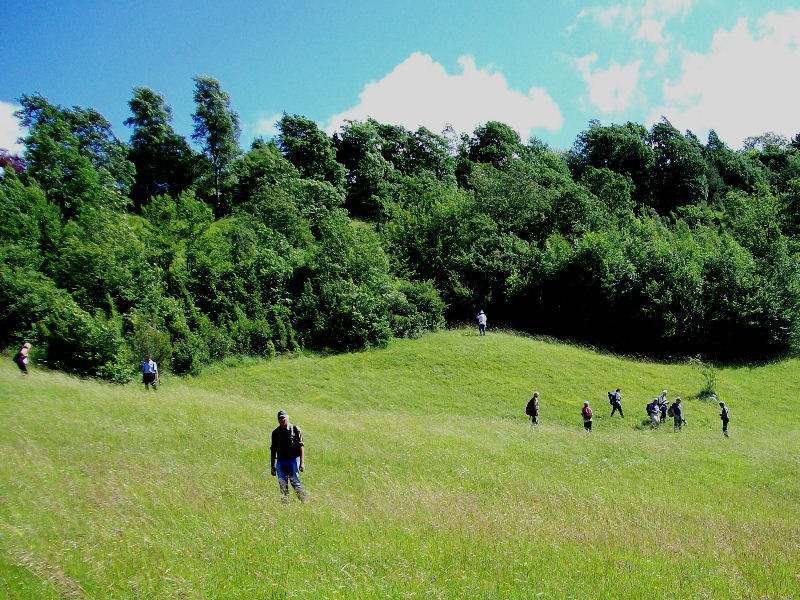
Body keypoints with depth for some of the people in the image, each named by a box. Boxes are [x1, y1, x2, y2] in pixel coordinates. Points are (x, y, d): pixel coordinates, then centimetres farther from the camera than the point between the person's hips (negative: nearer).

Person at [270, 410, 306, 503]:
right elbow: (273, 450, 15)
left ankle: (304, 501, 7)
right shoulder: (276, 432, 11)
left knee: (295, 482, -7)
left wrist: (302, 462, -14)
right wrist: (272, 466, 12)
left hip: (293, 460, -4)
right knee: (282, 485, 1)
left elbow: (301, 446, -5)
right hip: (280, 461, 4)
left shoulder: (295, 430, 0)